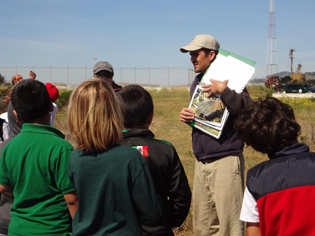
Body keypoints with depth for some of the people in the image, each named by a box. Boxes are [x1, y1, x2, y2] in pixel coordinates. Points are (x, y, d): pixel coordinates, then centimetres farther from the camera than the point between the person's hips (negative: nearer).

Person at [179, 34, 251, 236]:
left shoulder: (229, 80, -9)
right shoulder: (197, 83, 15)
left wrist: (223, 90, -29)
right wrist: (187, 116, 5)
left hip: (225, 161, -8)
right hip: (201, 162, 8)